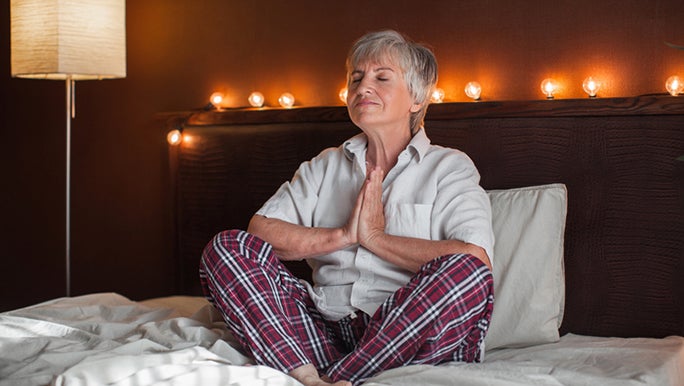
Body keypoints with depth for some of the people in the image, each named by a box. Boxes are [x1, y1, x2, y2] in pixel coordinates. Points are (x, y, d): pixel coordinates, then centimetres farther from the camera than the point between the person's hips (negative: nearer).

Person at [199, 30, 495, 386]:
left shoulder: (450, 167, 8)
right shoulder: (325, 166, 20)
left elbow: (475, 259, -12)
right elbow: (260, 230, 6)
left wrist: (375, 237, -4)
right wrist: (343, 236, -5)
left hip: (405, 336, -3)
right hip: (325, 326, 4)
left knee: (464, 271, -32)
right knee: (227, 247, -11)